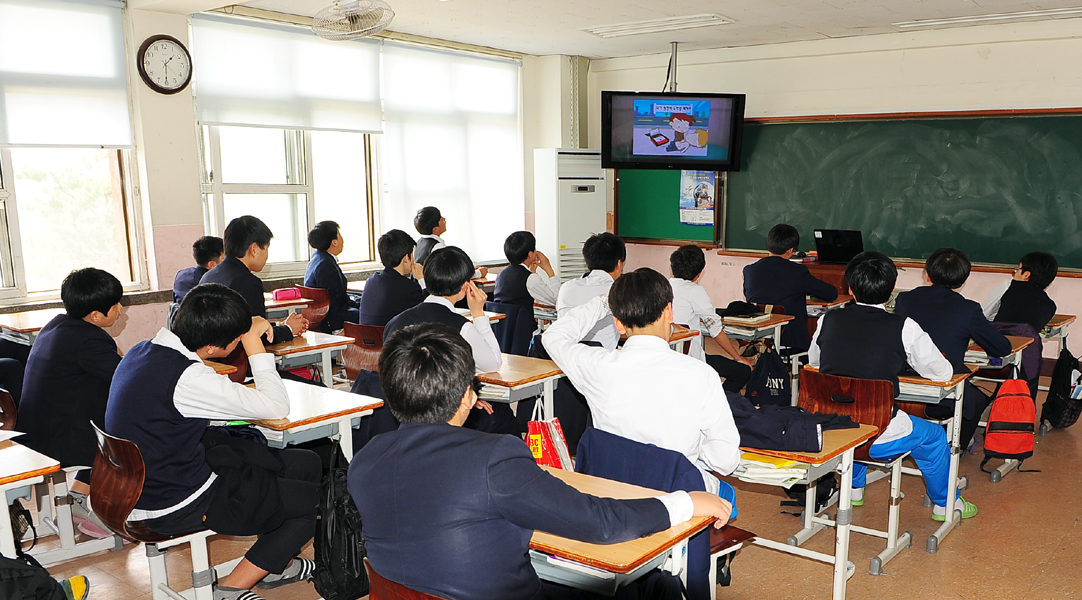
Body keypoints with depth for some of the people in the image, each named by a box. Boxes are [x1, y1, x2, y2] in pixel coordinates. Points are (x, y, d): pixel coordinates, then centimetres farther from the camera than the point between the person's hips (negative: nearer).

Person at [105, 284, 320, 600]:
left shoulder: (144, 350, 0)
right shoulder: (187, 378, -30)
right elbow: (276, 407, -23)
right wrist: (254, 345, -13)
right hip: (176, 506, -9)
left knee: (306, 463, 12)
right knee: (315, 499, -4)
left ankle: (277, 563, 33)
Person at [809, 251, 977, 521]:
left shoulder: (829, 320, -3)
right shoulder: (904, 328, -12)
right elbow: (943, 372, 1)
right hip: (878, 439, -3)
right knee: (934, 436, 27)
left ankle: (854, 488, 53)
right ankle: (944, 504, 47)